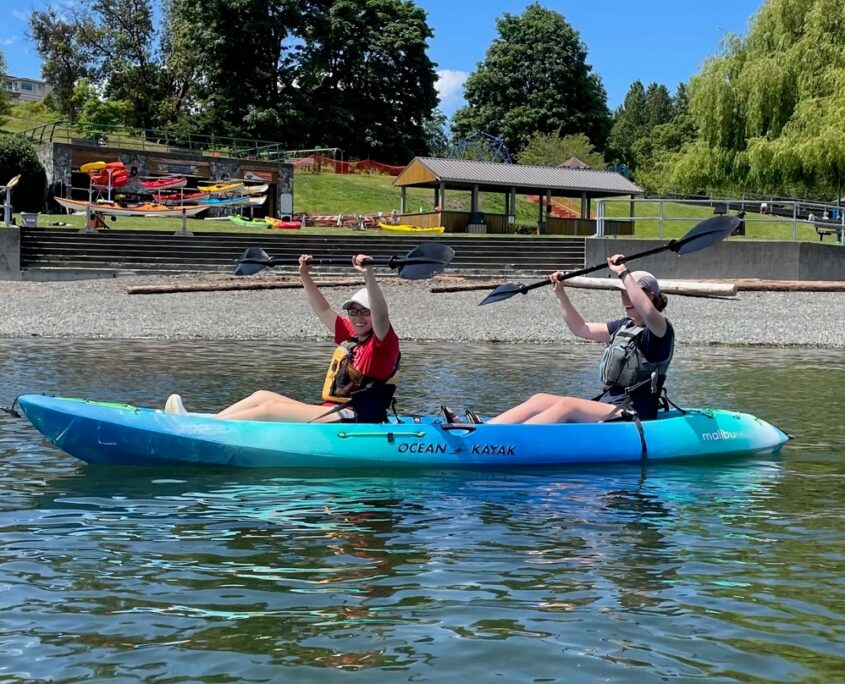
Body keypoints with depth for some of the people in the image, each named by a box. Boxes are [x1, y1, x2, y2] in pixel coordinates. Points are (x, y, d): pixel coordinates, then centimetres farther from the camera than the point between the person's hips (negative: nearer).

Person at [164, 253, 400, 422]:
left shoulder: (383, 342, -6)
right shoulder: (350, 336, 18)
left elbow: (381, 316, -26)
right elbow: (323, 310, 25)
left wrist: (369, 275, -38)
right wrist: (305, 276, 19)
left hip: (351, 419, -9)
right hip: (329, 412, 9)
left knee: (270, 409, -17)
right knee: (263, 396, 1)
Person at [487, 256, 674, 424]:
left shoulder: (661, 329, -6)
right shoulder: (624, 326, 20)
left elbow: (648, 312, -30)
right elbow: (581, 328, 24)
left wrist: (623, 273, -27)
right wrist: (560, 294, 14)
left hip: (634, 414, -8)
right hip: (606, 406, 8)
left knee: (567, 405, -30)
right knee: (540, 400, -10)